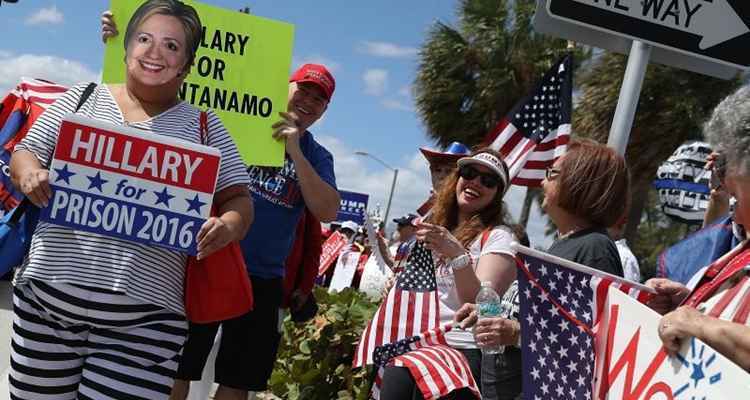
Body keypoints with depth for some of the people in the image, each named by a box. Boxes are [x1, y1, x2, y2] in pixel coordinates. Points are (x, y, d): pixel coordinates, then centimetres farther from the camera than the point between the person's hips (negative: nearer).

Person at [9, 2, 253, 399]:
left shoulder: (203, 126, 9)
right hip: (47, 292, 2)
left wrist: (226, 226, -17)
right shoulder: (83, 98, 12)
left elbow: (238, 198, 6)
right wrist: (30, 174, -10)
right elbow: (24, 154, 15)